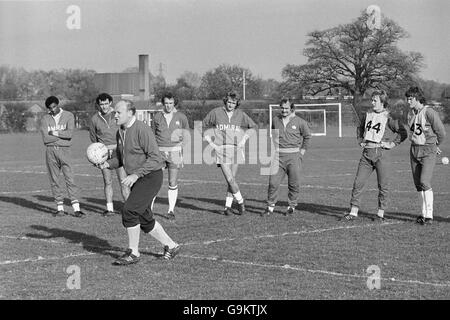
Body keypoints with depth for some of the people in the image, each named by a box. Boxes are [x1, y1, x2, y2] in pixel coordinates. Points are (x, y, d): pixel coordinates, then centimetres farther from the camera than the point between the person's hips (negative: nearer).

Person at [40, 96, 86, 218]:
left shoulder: (68, 116, 3)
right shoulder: (45, 119, 6)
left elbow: (70, 133, -11)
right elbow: (45, 138, -5)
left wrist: (55, 133, -6)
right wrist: (63, 136, -6)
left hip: (64, 150, -2)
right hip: (50, 151, 2)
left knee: (70, 178, -7)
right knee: (54, 180, 3)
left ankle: (76, 209, -9)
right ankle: (60, 209, 9)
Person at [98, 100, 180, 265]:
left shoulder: (142, 130, -18)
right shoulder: (120, 133, 9)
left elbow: (155, 158, -21)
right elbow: (120, 159, 20)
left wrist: (136, 174, -27)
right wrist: (107, 164, -1)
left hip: (150, 177, -9)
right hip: (137, 180, 9)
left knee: (129, 210, -17)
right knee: (144, 220, 11)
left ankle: (133, 252, -5)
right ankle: (171, 246, 26)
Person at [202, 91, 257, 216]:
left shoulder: (240, 114, 6)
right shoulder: (216, 112, 0)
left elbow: (252, 127, 21)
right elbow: (204, 125, 11)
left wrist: (244, 139, 9)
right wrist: (210, 142, 3)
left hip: (236, 149, 2)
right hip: (221, 149, -2)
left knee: (232, 179, 3)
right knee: (230, 179, -12)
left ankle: (228, 206, 15)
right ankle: (240, 202, 5)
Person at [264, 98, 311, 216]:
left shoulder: (299, 122, -1)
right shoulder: (275, 120, 7)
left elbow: (307, 136, 11)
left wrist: (302, 152, 6)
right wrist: (274, 150, 13)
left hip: (294, 155, -2)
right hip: (278, 155, 2)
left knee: (293, 183, 3)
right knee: (273, 182, -6)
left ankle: (291, 206, 16)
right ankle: (270, 206, 1)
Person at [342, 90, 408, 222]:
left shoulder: (389, 117, -4)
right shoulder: (368, 115, 12)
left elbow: (403, 133, -4)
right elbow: (360, 127, 31)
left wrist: (392, 144, -9)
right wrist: (360, 140, 18)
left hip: (381, 153, -5)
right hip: (367, 153, 5)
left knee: (383, 185, 2)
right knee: (358, 182, 0)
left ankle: (381, 213, 12)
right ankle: (353, 212, 3)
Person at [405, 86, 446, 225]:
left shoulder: (429, 112, -15)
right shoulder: (411, 113, 7)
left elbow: (441, 132, -9)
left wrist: (435, 146, 8)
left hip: (428, 151, -7)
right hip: (414, 150, 7)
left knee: (424, 181, -16)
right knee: (418, 183, 7)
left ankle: (429, 215, -12)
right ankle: (424, 213, 16)